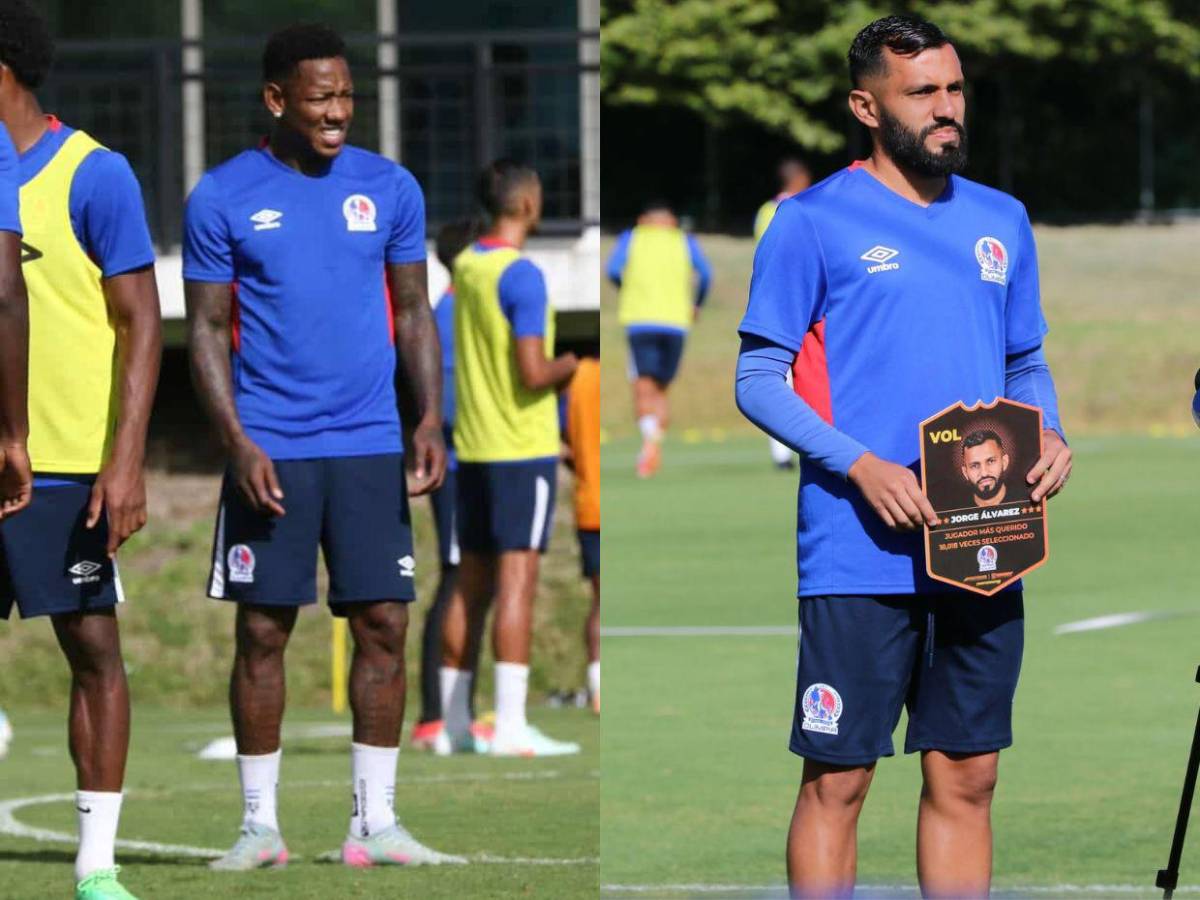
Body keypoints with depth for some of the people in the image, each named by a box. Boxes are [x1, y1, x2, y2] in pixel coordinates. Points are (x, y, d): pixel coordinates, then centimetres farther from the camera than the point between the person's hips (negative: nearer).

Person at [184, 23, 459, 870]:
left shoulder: (390, 189, 6)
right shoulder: (223, 197, -2)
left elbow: (414, 312, 11)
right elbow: (208, 329, 0)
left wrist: (430, 420, -1)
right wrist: (238, 442, -11)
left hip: (371, 448, 2)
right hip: (270, 450, -2)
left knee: (384, 624, -1)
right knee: (263, 631, 0)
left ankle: (375, 822, 5)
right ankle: (260, 824, 7)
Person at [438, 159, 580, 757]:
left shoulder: (465, 267, 11)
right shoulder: (522, 275, -15)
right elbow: (534, 373, -19)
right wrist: (579, 361, -2)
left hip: (473, 445, 8)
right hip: (523, 447, -8)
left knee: (473, 585, 11)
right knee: (517, 581, -9)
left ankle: (455, 720, 13)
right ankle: (511, 727, -13)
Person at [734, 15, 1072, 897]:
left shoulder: (1001, 221, 14)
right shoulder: (815, 221, -2)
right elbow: (759, 379, -4)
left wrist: (1049, 436, 0)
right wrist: (861, 466, -17)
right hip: (860, 554, -5)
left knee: (966, 778, 8)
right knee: (837, 780, -3)